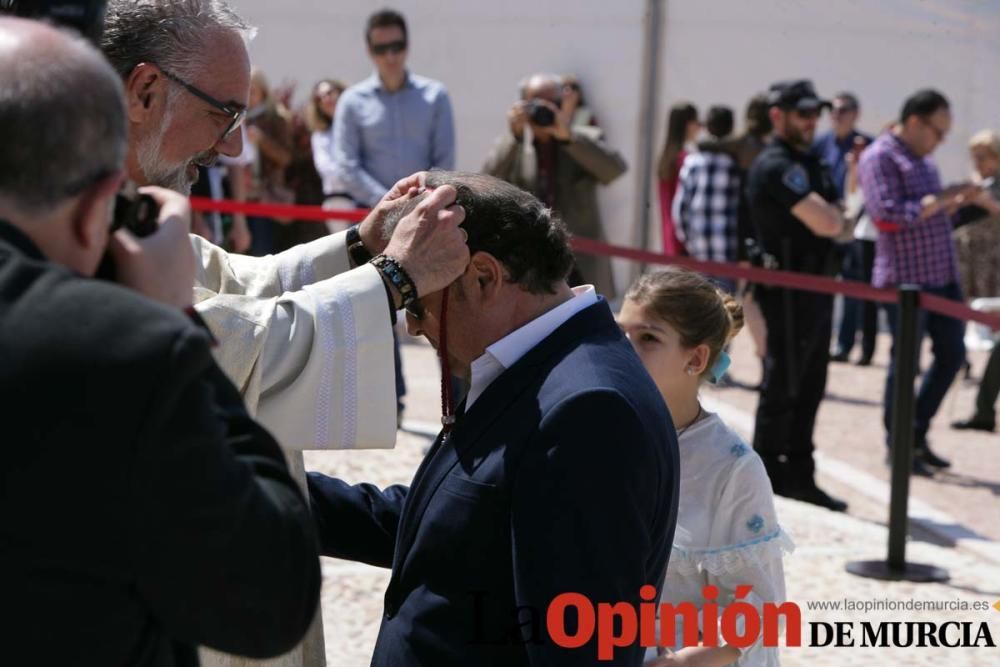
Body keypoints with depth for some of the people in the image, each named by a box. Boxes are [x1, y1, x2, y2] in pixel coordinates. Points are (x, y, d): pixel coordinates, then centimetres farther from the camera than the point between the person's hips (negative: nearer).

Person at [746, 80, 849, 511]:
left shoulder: (807, 163, 16)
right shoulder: (777, 166, -15)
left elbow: (837, 224, 17)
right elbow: (827, 224, -22)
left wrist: (830, 216, -3)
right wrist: (833, 214, -2)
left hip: (815, 287, 10)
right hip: (790, 287, -9)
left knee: (808, 388, 13)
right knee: (783, 386, -1)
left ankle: (798, 475, 21)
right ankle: (766, 473, 9)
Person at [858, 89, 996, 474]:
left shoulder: (923, 159, 17)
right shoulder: (879, 158, -10)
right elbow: (890, 215, -21)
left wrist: (961, 201, 5)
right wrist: (943, 197, -17)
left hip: (943, 275, 9)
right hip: (906, 277, -9)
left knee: (952, 354, 12)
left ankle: (917, 436, 24)